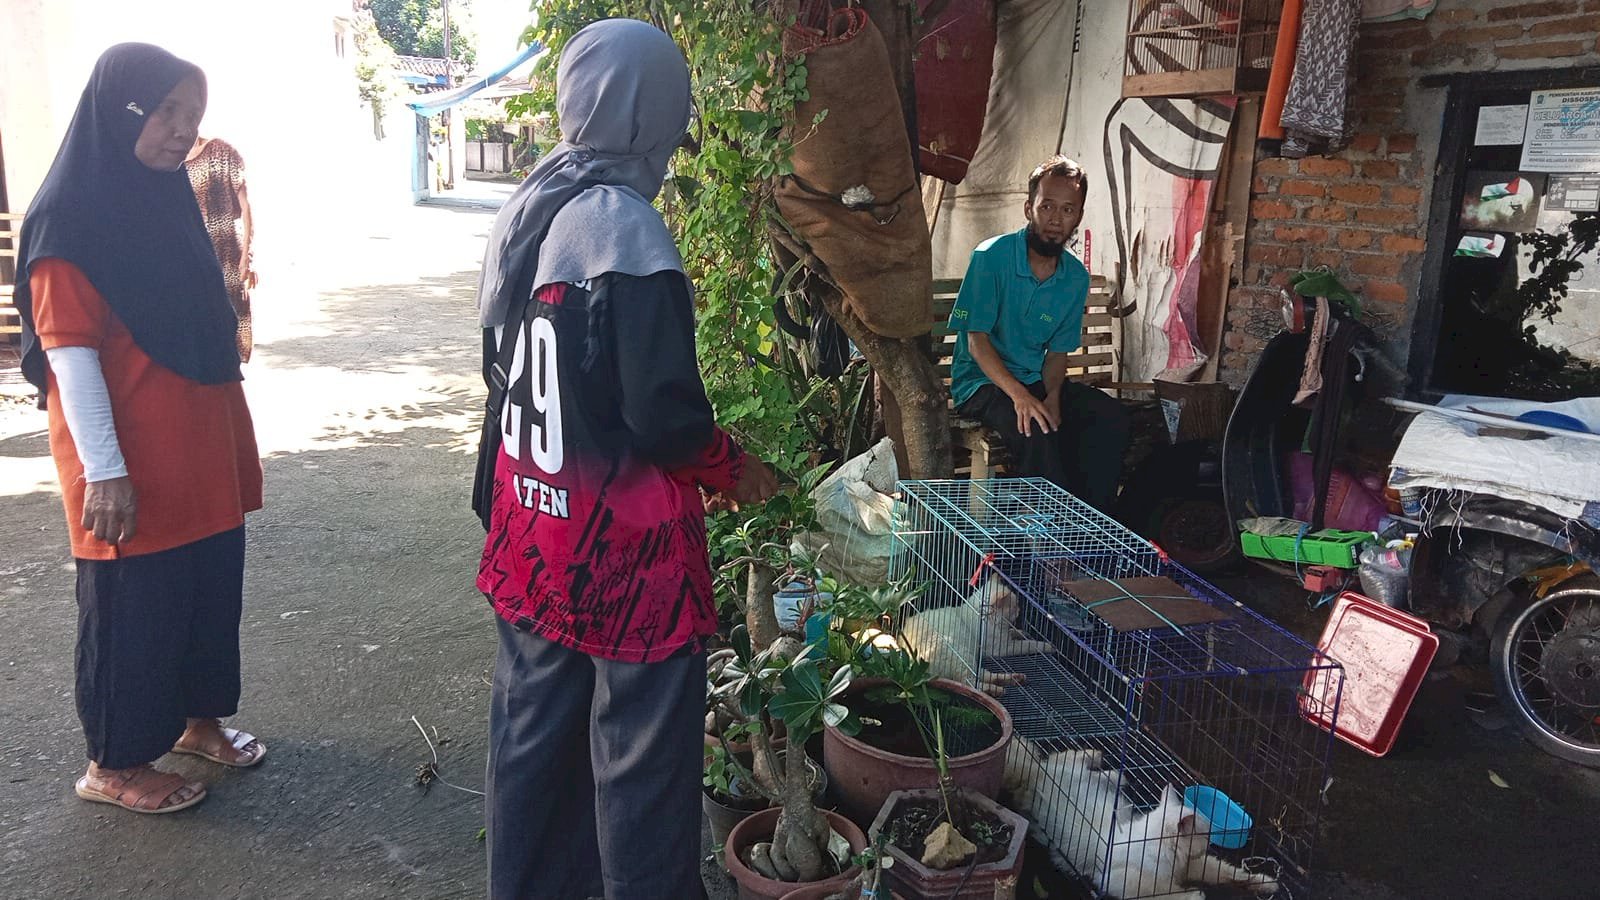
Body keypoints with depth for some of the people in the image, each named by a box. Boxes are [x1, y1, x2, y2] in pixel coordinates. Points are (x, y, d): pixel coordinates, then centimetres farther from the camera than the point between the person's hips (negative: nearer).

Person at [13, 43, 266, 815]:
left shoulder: (168, 200, 10)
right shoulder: (69, 221, -14)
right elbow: (70, 354, -16)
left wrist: (233, 439, 17)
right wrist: (104, 470, -18)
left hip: (200, 457, 7)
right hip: (129, 470, -7)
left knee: (208, 591, 15)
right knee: (132, 608, 5)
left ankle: (196, 719, 34)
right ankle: (114, 765, 22)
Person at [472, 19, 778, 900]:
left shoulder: (522, 214, 4)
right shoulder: (627, 231, -20)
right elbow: (666, 420, -20)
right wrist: (737, 472, -2)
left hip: (532, 526, 8)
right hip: (621, 546, -8)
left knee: (532, 727, 20)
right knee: (642, 751, 7)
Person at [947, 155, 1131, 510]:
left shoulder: (1076, 278, 3)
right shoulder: (991, 256, -13)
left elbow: (1058, 351, 7)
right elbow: (977, 339, -16)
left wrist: (1053, 395, -15)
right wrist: (1019, 395, -29)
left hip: (1036, 379, 6)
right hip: (981, 382, -6)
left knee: (1110, 416, -16)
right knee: (1034, 428, -33)